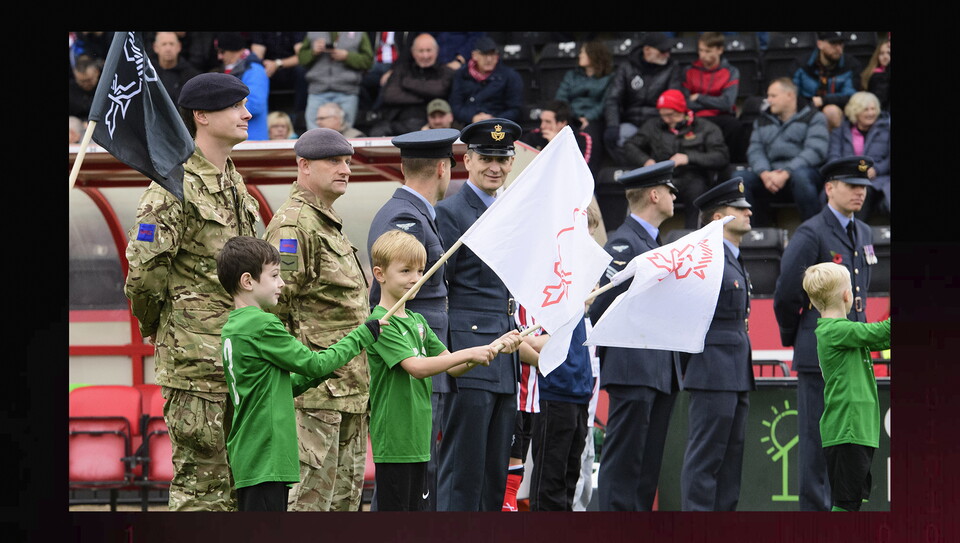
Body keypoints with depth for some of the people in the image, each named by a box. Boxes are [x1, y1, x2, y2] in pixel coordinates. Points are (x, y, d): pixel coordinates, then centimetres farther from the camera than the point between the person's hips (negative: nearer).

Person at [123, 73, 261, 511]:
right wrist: (154, 324, -3)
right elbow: (144, 266, -17)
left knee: (235, 479, 11)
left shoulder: (234, 183, 16)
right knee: (202, 477, -7)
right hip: (195, 357, -9)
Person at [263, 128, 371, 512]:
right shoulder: (293, 224, -12)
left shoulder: (328, 223, 20)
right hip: (315, 392, -10)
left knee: (346, 493, 12)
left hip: (348, 390, 10)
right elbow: (275, 304, -18)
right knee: (310, 495, -10)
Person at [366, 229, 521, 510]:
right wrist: (469, 354, -24)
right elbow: (417, 367, -24)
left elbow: (453, 367, 12)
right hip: (392, 441, -9)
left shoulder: (417, 321, 14)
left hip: (418, 438, 9)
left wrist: (491, 349, -2)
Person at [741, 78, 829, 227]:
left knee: (800, 176, -40)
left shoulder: (813, 118, 5)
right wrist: (764, 174, -14)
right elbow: (755, 150, 9)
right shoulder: (763, 121, 21)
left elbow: (815, 151, -10)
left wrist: (785, 174, -21)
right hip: (771, 174, 4)